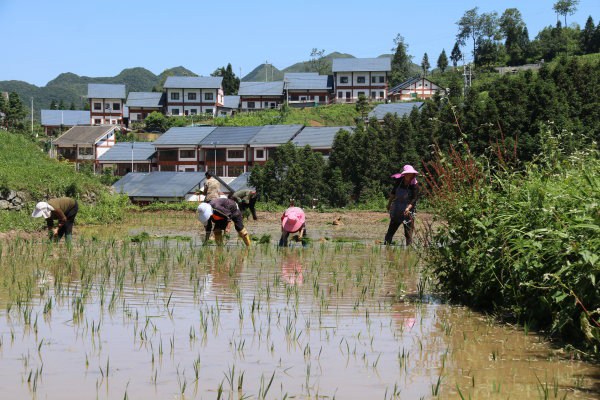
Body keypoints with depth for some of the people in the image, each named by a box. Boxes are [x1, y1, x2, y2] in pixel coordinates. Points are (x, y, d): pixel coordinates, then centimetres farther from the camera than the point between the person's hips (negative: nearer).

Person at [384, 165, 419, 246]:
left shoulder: (415, 185, -11)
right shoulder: (399, 181, 0)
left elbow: (415, 199, -16)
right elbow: (393, 193, 15)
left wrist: (408, 208, -30)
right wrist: (389, 203, 22)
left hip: (408, 212, -4)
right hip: (397, 210, 4)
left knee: (408, 232, -4)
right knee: (391, 229, 6)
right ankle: (386, 245, 11)